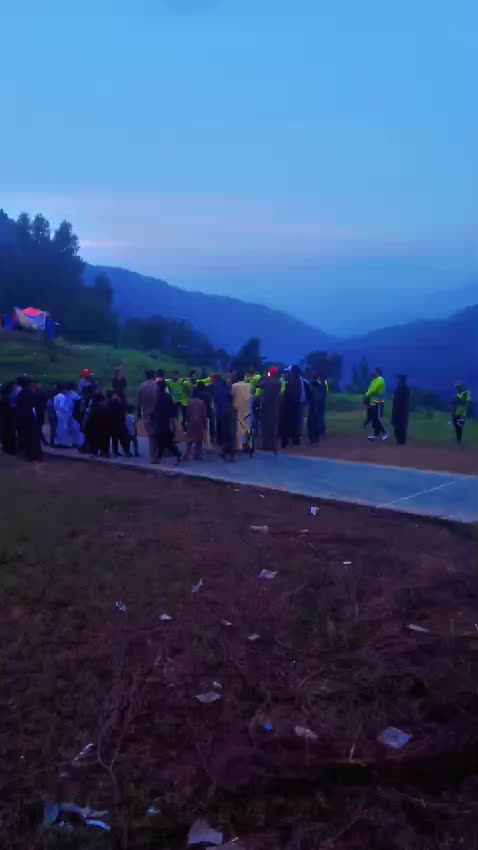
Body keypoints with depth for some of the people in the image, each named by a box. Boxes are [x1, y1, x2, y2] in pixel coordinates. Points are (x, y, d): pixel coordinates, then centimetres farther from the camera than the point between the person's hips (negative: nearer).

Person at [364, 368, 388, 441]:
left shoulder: (379, 380, -14)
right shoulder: (375, 380, 18)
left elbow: (373, 390, -21)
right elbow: (371, 390, 18)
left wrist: (367, 395, -9)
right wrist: (367, 396, 3)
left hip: (378, 403, -10)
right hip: (374, 403, 10)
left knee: (377, 419, -12)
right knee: (374, 419, 8)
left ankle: (384, 433, -5)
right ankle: (376, 435, 10)